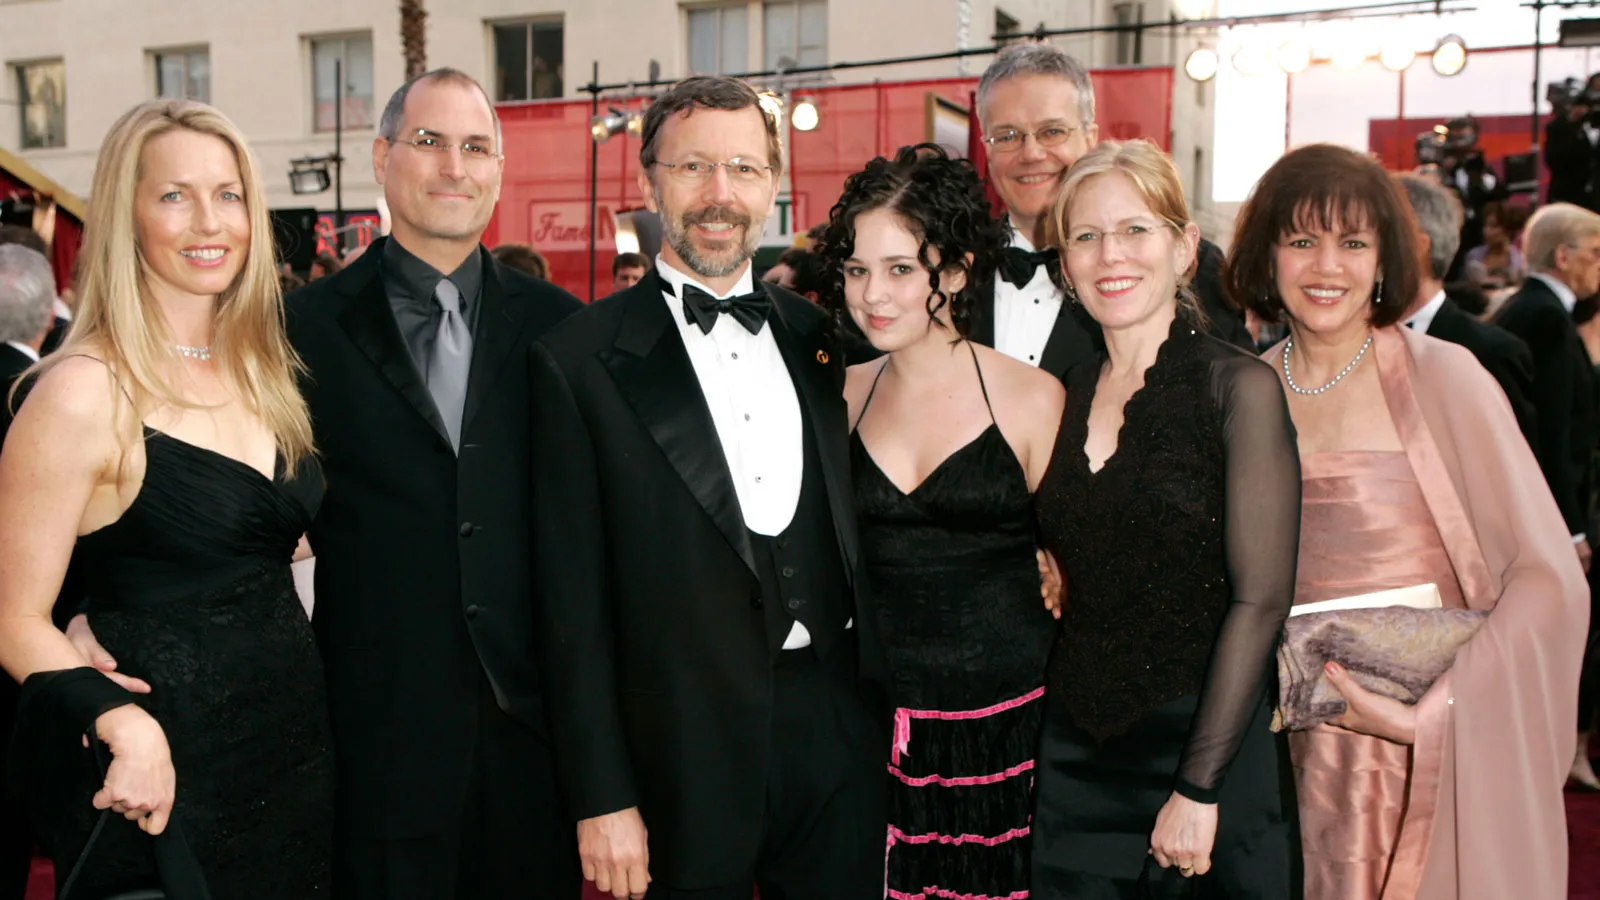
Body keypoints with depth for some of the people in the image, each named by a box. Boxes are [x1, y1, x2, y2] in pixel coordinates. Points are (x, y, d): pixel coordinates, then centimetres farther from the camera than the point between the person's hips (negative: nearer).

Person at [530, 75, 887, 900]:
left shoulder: (819, 337, 7)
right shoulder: (580, 359, -7)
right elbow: (572, 600, -8)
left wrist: (885, 708, 9)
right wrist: (601, 799, -9)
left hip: (840, 730, 4)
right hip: (688, 756, -4)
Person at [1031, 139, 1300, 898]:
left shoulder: (1238, 387, -9)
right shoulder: (1070, 396, 6)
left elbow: (1260, 599, -14)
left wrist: (1199, 787, -16)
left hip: (1204, 749, -4)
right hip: (1076, 753, 5)